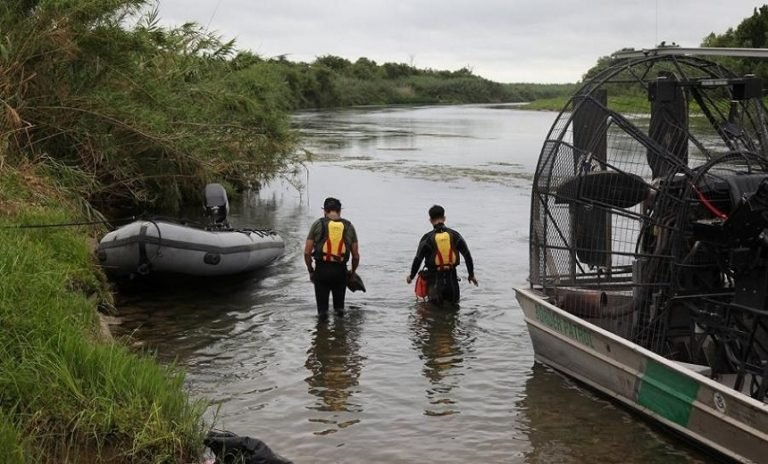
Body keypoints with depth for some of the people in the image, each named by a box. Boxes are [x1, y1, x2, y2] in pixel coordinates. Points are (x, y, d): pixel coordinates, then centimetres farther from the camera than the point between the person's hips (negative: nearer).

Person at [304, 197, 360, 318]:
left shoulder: (318, 224, 1)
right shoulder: (349, 226, 6)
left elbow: (307, 252, -2)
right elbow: (356, 256, 7)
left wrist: (310, 270, 12)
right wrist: (352, 272, 23)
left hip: (321, 269, -1)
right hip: (340, 269, 1)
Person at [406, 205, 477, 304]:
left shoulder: (427, 238, -7)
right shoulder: (455, 235, 1)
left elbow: (418, 259, -4)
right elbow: (467, 256, 3)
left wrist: (411, 276, 12)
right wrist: (471, 275, 15)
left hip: (435, 279, -2)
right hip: (452, 278, 2)